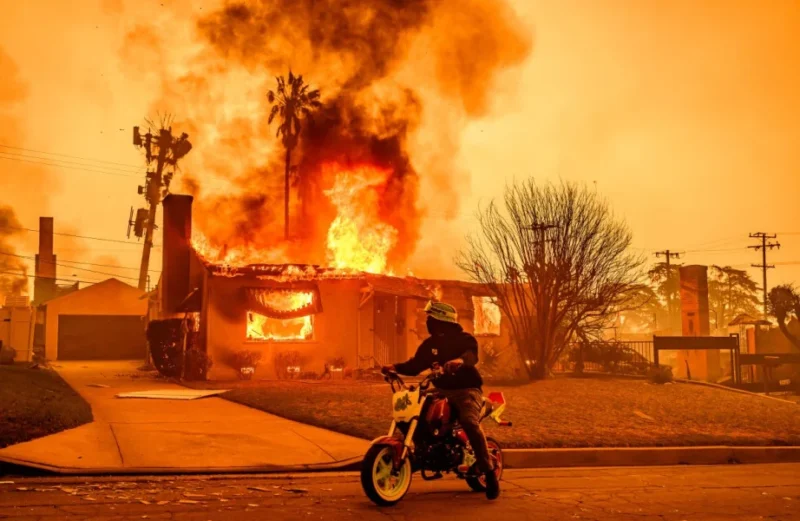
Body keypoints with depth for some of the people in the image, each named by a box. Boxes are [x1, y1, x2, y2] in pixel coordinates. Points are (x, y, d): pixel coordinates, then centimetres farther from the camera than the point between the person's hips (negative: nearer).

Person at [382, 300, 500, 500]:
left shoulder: (464, 339, -6)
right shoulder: (429, 343, 13)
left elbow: (472, 354, -28)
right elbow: (415, 365, 10)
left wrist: (460, 360, -51)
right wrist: (396, 367, -9)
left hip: (466, 390, -7)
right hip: (441, 391, 7)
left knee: (469, 422, -33)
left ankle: (490, 473, -28)